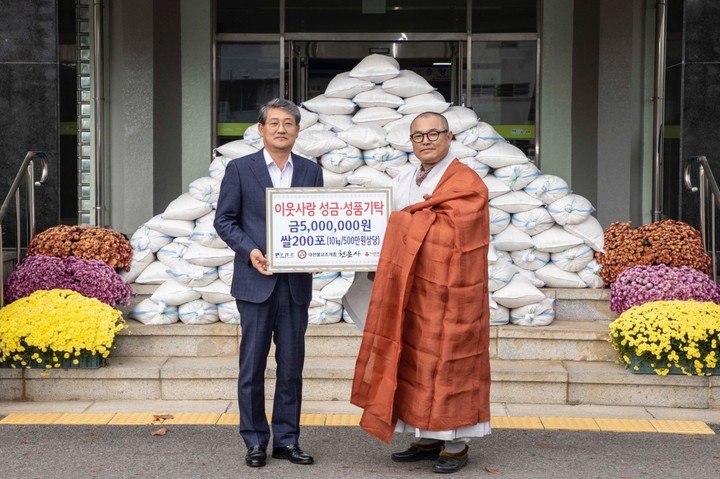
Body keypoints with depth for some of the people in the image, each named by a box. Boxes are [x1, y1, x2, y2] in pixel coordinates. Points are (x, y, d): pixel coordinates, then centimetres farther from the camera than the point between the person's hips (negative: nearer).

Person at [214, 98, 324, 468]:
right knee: (253, 365, 2)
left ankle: (286, 439, 16)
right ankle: (255, 441, 12)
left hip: (296, 282, 3)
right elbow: (224, 220, 1)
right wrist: (250, 251, -13)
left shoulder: (311, 171, 9)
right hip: (256, 281, -2)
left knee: (291, 365, 7)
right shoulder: (240, 169, 1)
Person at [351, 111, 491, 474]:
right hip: (410, 289, 7)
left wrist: (407, 219, -9)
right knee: (415, 361, 7)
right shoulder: (402, 183, 13)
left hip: (447, 293, -6)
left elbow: (446, 229, -19)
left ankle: (455, 443, 9)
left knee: (447, 360, -1)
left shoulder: (466, 183, -8)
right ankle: (428, 437, 17)